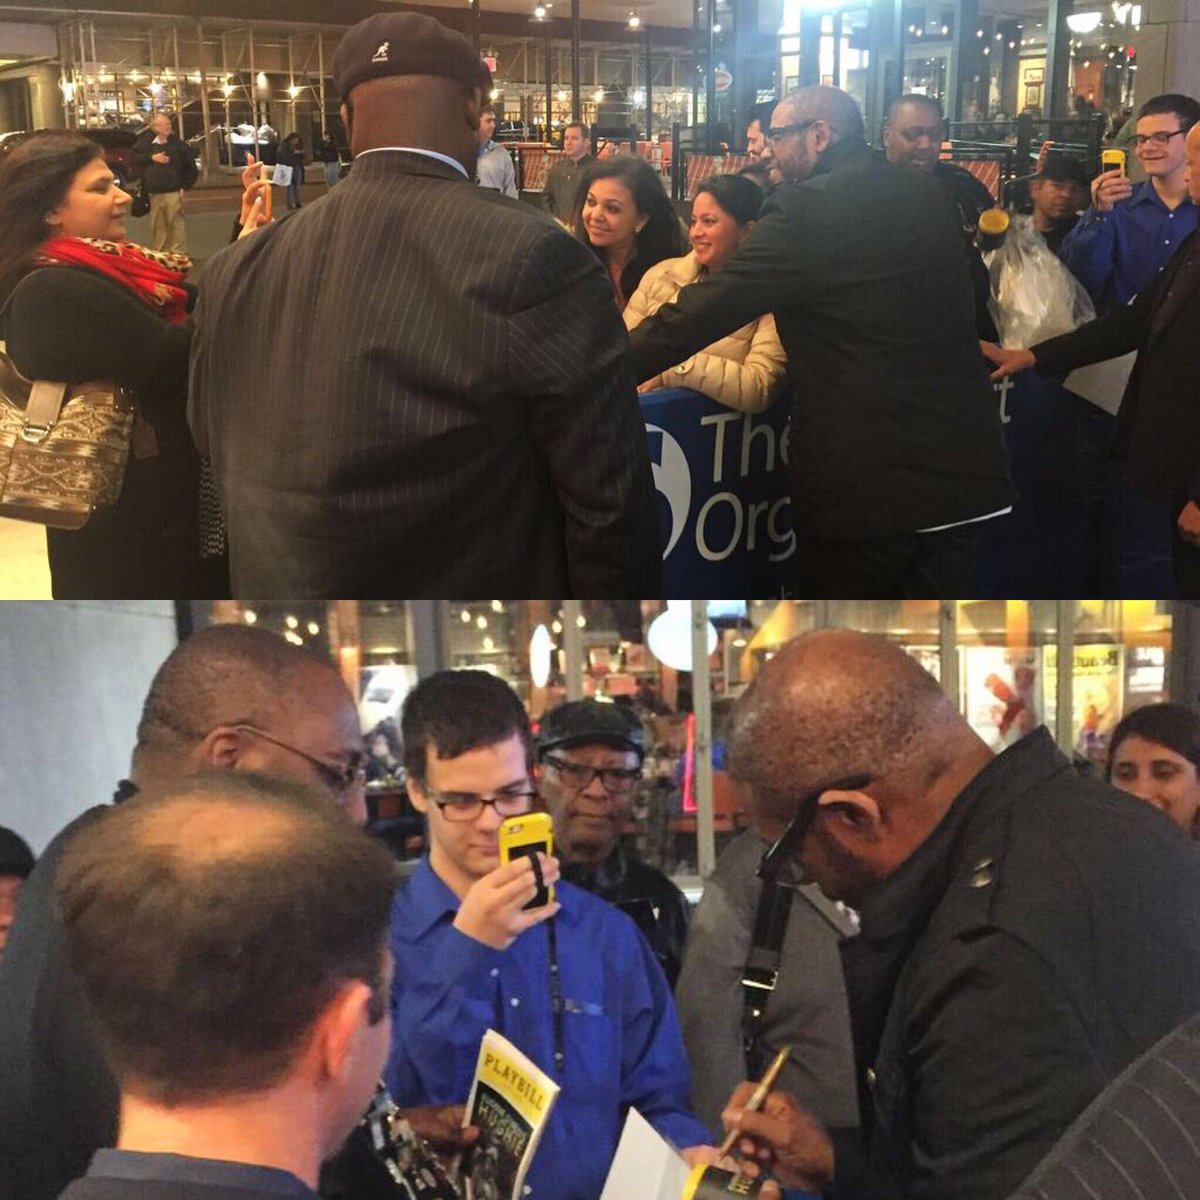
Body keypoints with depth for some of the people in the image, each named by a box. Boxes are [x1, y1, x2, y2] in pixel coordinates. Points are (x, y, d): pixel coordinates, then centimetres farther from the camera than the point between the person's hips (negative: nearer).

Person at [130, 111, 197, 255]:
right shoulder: (146, 142, 8)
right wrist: (151, 158, -5)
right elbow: (133, 157, 7)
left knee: (176, 224, -10)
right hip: (154, 193, 3)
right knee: (157, 226, 6)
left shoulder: (178, 144, 1)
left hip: (173, 192, -3)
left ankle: (178, 254, -8)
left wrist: (185, 186, -2)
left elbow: (191, 168, 4)